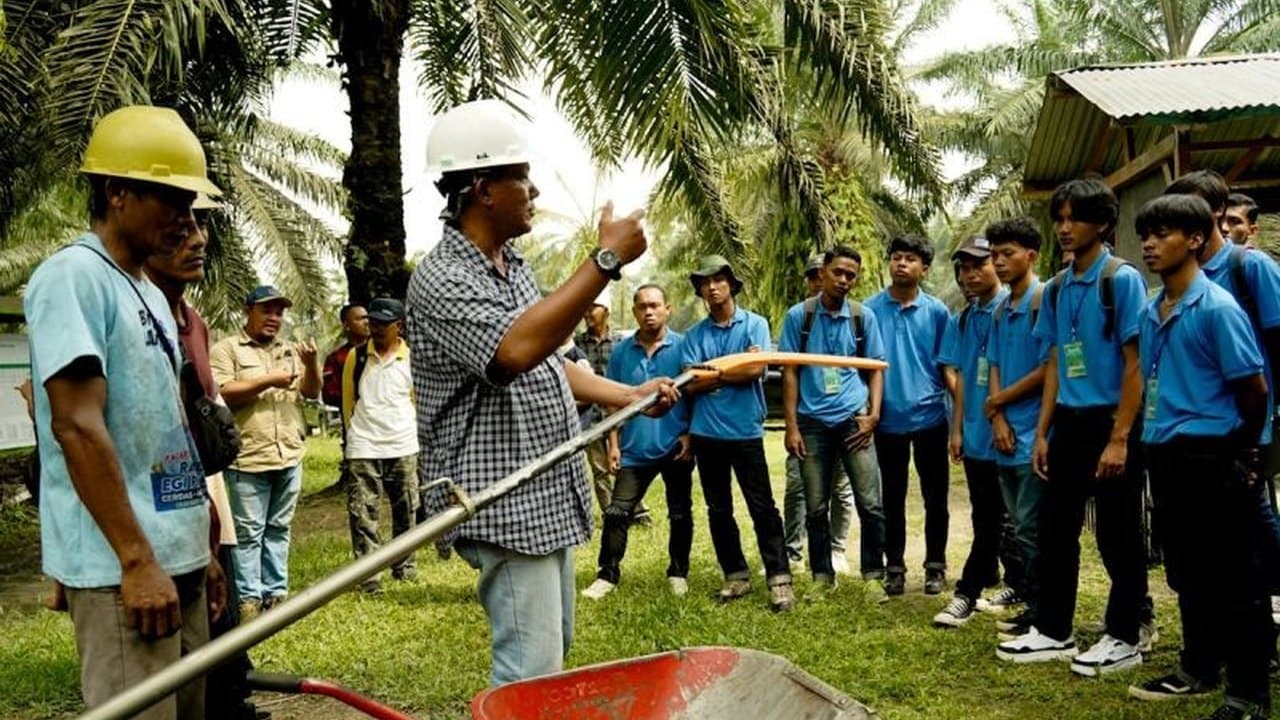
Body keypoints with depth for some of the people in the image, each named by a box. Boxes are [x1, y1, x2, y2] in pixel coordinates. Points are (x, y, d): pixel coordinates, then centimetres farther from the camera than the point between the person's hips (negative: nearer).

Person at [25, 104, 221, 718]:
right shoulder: (73, 277, -11)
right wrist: (136, 559, -21)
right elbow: (77, 427, -19)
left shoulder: (148, 293, 16)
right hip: (123, 567, -9)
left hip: (175, 555, 9)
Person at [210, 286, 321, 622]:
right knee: (248, 532, -1)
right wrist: (268, 381, -13)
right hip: (248, 458, -5)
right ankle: (248, 598, 5)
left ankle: (275, 592, 17)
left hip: (289, 458, 5)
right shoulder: (226, 349, 0)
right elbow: (220, 394, -12)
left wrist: (310, 364, -9)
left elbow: (311, 392, 11)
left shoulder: (290, 350, 16)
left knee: (279, 529, 11)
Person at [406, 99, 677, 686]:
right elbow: (516, 349, -35)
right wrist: (607, 260, -31)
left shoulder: (512, 266, 12)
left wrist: (629, 395, 15)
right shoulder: (441, 280, -17)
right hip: (503, 505, -10)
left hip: (548, 498, 10)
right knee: (530, 672, -6)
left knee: (554, 650, 19)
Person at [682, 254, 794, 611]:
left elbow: (756, 369, -13)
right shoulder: (694, 335, 7)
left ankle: (779, 579, 0)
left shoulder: (754, 324, 1)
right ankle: (736, 576, 21)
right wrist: (735, 369, -8)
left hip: (746, 431, -3)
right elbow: (692, 384, -3)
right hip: (707, 433, 4)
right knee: (718, 510, 10)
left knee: (762, 508, -3)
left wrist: (712, 373, -6)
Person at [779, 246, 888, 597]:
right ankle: (822, 576, 20)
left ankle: (874, 575, 10)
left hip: (853, 420, 0)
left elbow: (876, 368, 9)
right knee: (816, 507, 8)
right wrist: (791, 426, -4)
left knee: (870, 503, -2)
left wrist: (874, 414, -5)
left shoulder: (863, 316, 3)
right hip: (812, 422, 0)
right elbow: (790, 372, 1)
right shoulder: (798, 315, 0)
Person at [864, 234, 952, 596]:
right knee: (892, 498, 9)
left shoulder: (937, 311, 1)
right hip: (889, 419, 0)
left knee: (935, 498, 8)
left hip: (930, 416, 0)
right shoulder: (871, 308, 0)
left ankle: (936, 565, 20)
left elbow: (948, 365, 5)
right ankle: (895, 567, 20)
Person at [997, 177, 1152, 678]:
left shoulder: (1122, 280, -9)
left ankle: (1123, 639, 18)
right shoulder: (1057, 288, 9)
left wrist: (1119, 439, -17)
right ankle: (1052, 631, 23)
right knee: (1055, 529, 11)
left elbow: (1135, 363, -12)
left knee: (1117, 537, 4)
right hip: (1067, 422, 7)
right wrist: (1042, 433, 10)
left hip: (1109, 420, -6)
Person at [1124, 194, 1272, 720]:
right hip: (1165, 454, 8)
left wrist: (1244, 449, 1)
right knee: (1186, 573, 17)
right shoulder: (1151, 312, 9)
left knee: (1232, 579, 1)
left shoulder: (1217, 307, -13)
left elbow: (1253, 388, -10)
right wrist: (1155, 437, 13)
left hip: (1210, 456, -7)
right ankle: (1199, 668, 31)